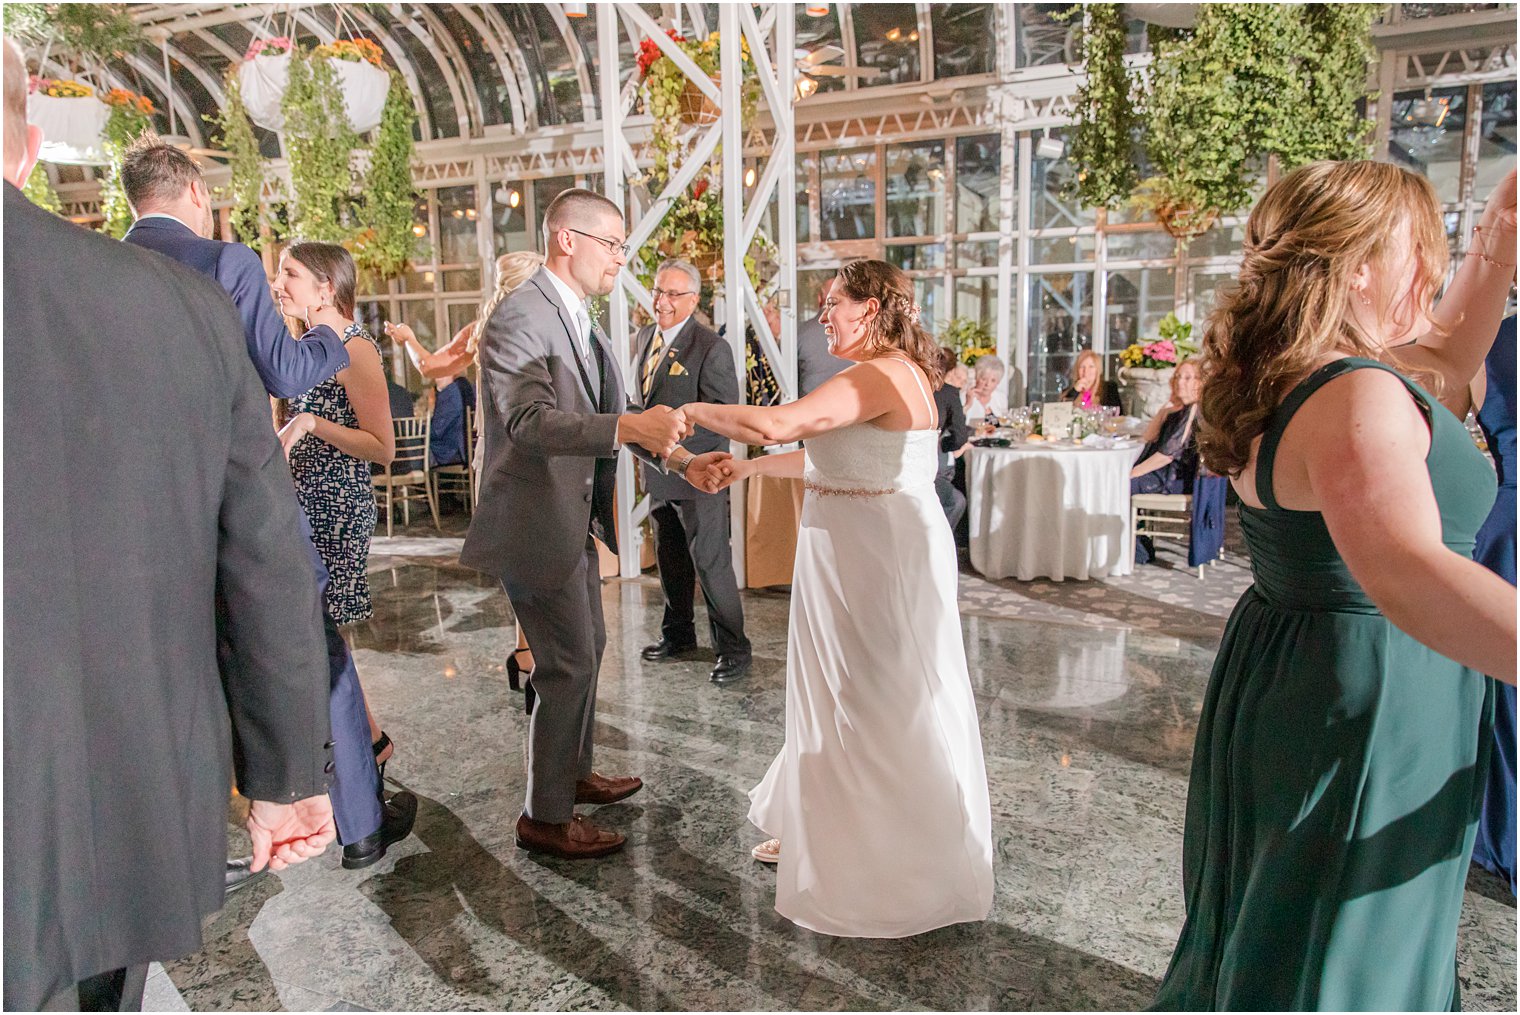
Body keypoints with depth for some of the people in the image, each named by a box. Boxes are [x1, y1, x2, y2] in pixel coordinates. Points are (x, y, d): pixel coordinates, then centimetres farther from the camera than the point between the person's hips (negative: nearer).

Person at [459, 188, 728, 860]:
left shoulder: (579, 320, 11)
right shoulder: (520, 317, -20)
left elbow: (606, 412, 13)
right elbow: (529, 420, -33)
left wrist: (679, 457, 1)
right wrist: (628, 428, -45)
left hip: (574, 517, 10)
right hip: (536, 523, -10)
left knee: (588, 648, 21)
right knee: (568, 666, -3)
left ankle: (574, 773, 40)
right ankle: (545, 818, 14)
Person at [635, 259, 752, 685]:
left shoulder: (711, 348, -16)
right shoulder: (644, 337, 9)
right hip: (658, 471, 8)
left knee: (710, 561, -3)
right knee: (669, 558, 19)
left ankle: (732, 648, 10)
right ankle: (678, 634, 35)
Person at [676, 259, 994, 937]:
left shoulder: (882, 375, -20)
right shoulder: (888, 374, 14)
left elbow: (776, 424, -29)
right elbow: (831, 458, 17)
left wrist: (691, 412, -17)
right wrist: (751, 467, 15)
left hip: (881, 558, -10)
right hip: (857, 555, 10)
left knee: (876, 702, 3)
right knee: (842, 696, 19)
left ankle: (891, 868, 22)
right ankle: (825, 833, 36)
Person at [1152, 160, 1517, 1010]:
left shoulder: (1287, 379, 6)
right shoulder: (1357, 398, -24)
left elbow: (1444, 361, 22)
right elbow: (1405, 573, -41)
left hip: (1284, 677, 9)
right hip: (1371, 700, -9)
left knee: (1265, 925, 26)